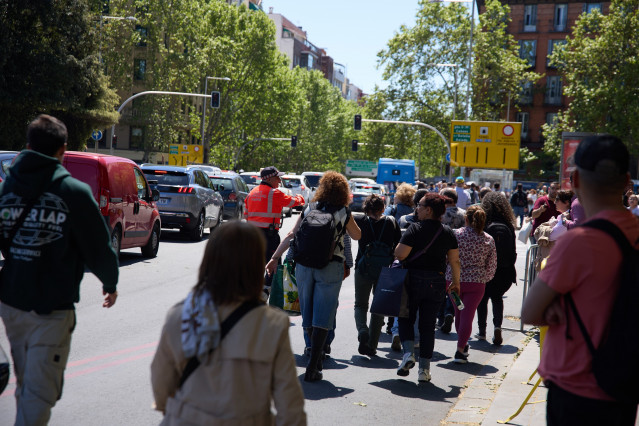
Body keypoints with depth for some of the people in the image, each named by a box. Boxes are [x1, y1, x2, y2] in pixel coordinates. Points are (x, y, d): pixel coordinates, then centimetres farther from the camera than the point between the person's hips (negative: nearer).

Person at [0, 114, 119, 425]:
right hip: (51, 308, -5)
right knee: (40, 392, 0)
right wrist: (110, 284, 11)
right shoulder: (73, 191, -11)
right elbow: (99, 247, -7)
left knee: (25, 385, 22)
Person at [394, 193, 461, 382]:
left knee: (406, 318, 14)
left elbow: (400, 254, -17)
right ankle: (424, 368, 9)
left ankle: (408, 353, -6)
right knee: (428, 325, 10)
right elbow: (455, 260, 6)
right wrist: (456, 282, 18)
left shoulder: (415, 229, -11)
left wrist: (397, 246, 5)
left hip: (413, 280, -4)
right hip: (436, 283, 4)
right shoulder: (448, 233, 3)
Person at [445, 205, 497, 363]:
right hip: (476, 282, 0)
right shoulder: (489, 240, -2)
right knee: (468, 315, 2)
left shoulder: (455, 235, -8)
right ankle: (460, 350, -1)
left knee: (459, 313, 17)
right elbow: (492, 266, 3)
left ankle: (463, 344, 32)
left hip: (454, 280, 0)